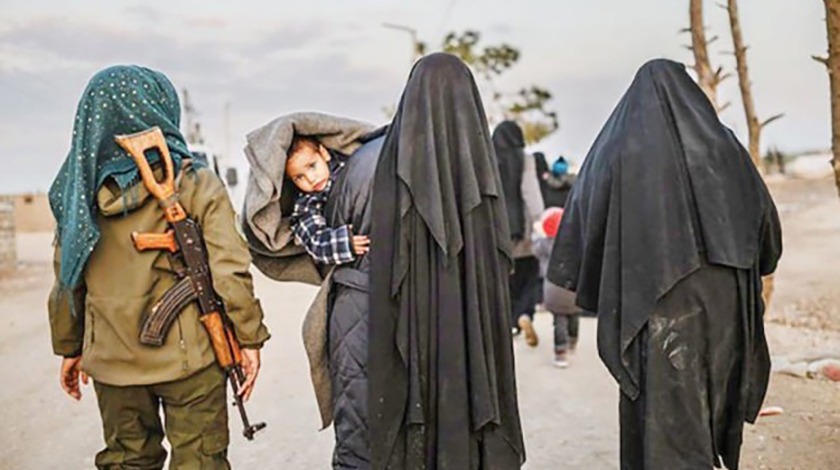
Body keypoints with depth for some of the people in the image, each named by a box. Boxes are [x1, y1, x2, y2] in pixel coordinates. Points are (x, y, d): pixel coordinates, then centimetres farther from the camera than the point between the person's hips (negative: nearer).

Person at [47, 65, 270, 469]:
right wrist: (249, 338, -4)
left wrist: (69, 346, 17)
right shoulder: (196, 186, -12)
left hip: (112, 359, 4)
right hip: (188, 358, -4)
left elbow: (67, 280, 5)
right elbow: (229, 273, -15)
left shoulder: (79, 190, 0)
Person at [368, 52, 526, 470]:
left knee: (410, 410, 7)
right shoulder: (478, 153, 0)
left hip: (414, 315, -2)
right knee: (470, 396, 11)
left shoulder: (398, 156, -6)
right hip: (473, 317, 2)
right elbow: (499, 256, 2)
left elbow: (384, 257, -7)